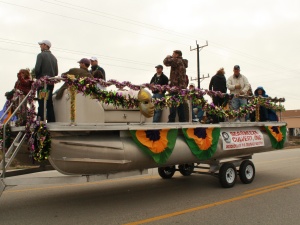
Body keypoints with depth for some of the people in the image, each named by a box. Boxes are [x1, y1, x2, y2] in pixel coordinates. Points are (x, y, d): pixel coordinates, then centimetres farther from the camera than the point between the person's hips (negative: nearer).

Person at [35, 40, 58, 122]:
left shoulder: (41, 55, -6)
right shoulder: (54, 57, 12)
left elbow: (37, 69, -14)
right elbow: (56, 72, 9)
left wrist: (37, 77, 3)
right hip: (51, 83, 6)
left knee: (41, 103, -6)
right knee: (49, 103, 10)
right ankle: (51, 121, 11)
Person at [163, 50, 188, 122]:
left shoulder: (177, 60, -8)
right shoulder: (183, 62, 22)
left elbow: (166, 62, -16)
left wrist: (168, 57, 1)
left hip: (176, 86, -9)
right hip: (182, 86, 9)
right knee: (180, 105, 11)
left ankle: (171, 120, -13)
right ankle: (182, 120, 13)